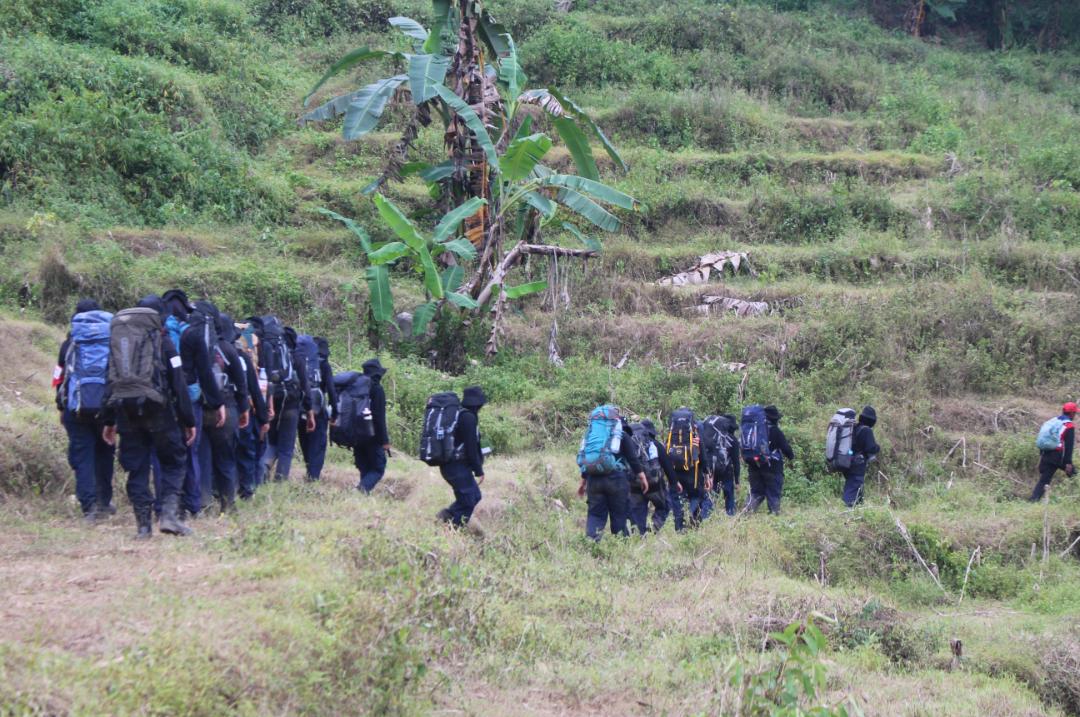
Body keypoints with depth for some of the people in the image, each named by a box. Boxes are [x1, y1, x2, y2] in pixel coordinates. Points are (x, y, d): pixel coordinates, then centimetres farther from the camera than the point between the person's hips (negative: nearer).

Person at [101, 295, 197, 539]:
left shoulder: (116, 339, 14)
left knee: (136, 468, 8)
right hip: (157, 407, -4)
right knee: (173, 463, 6)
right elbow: (178, 382, -3)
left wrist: (109, 421, 19)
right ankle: (170, 514, -10)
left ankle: (143, 525, 5)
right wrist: (189, 420, 0)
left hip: (125, 409, 4)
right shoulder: (161, 339, 1)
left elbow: (109, 381, 16)